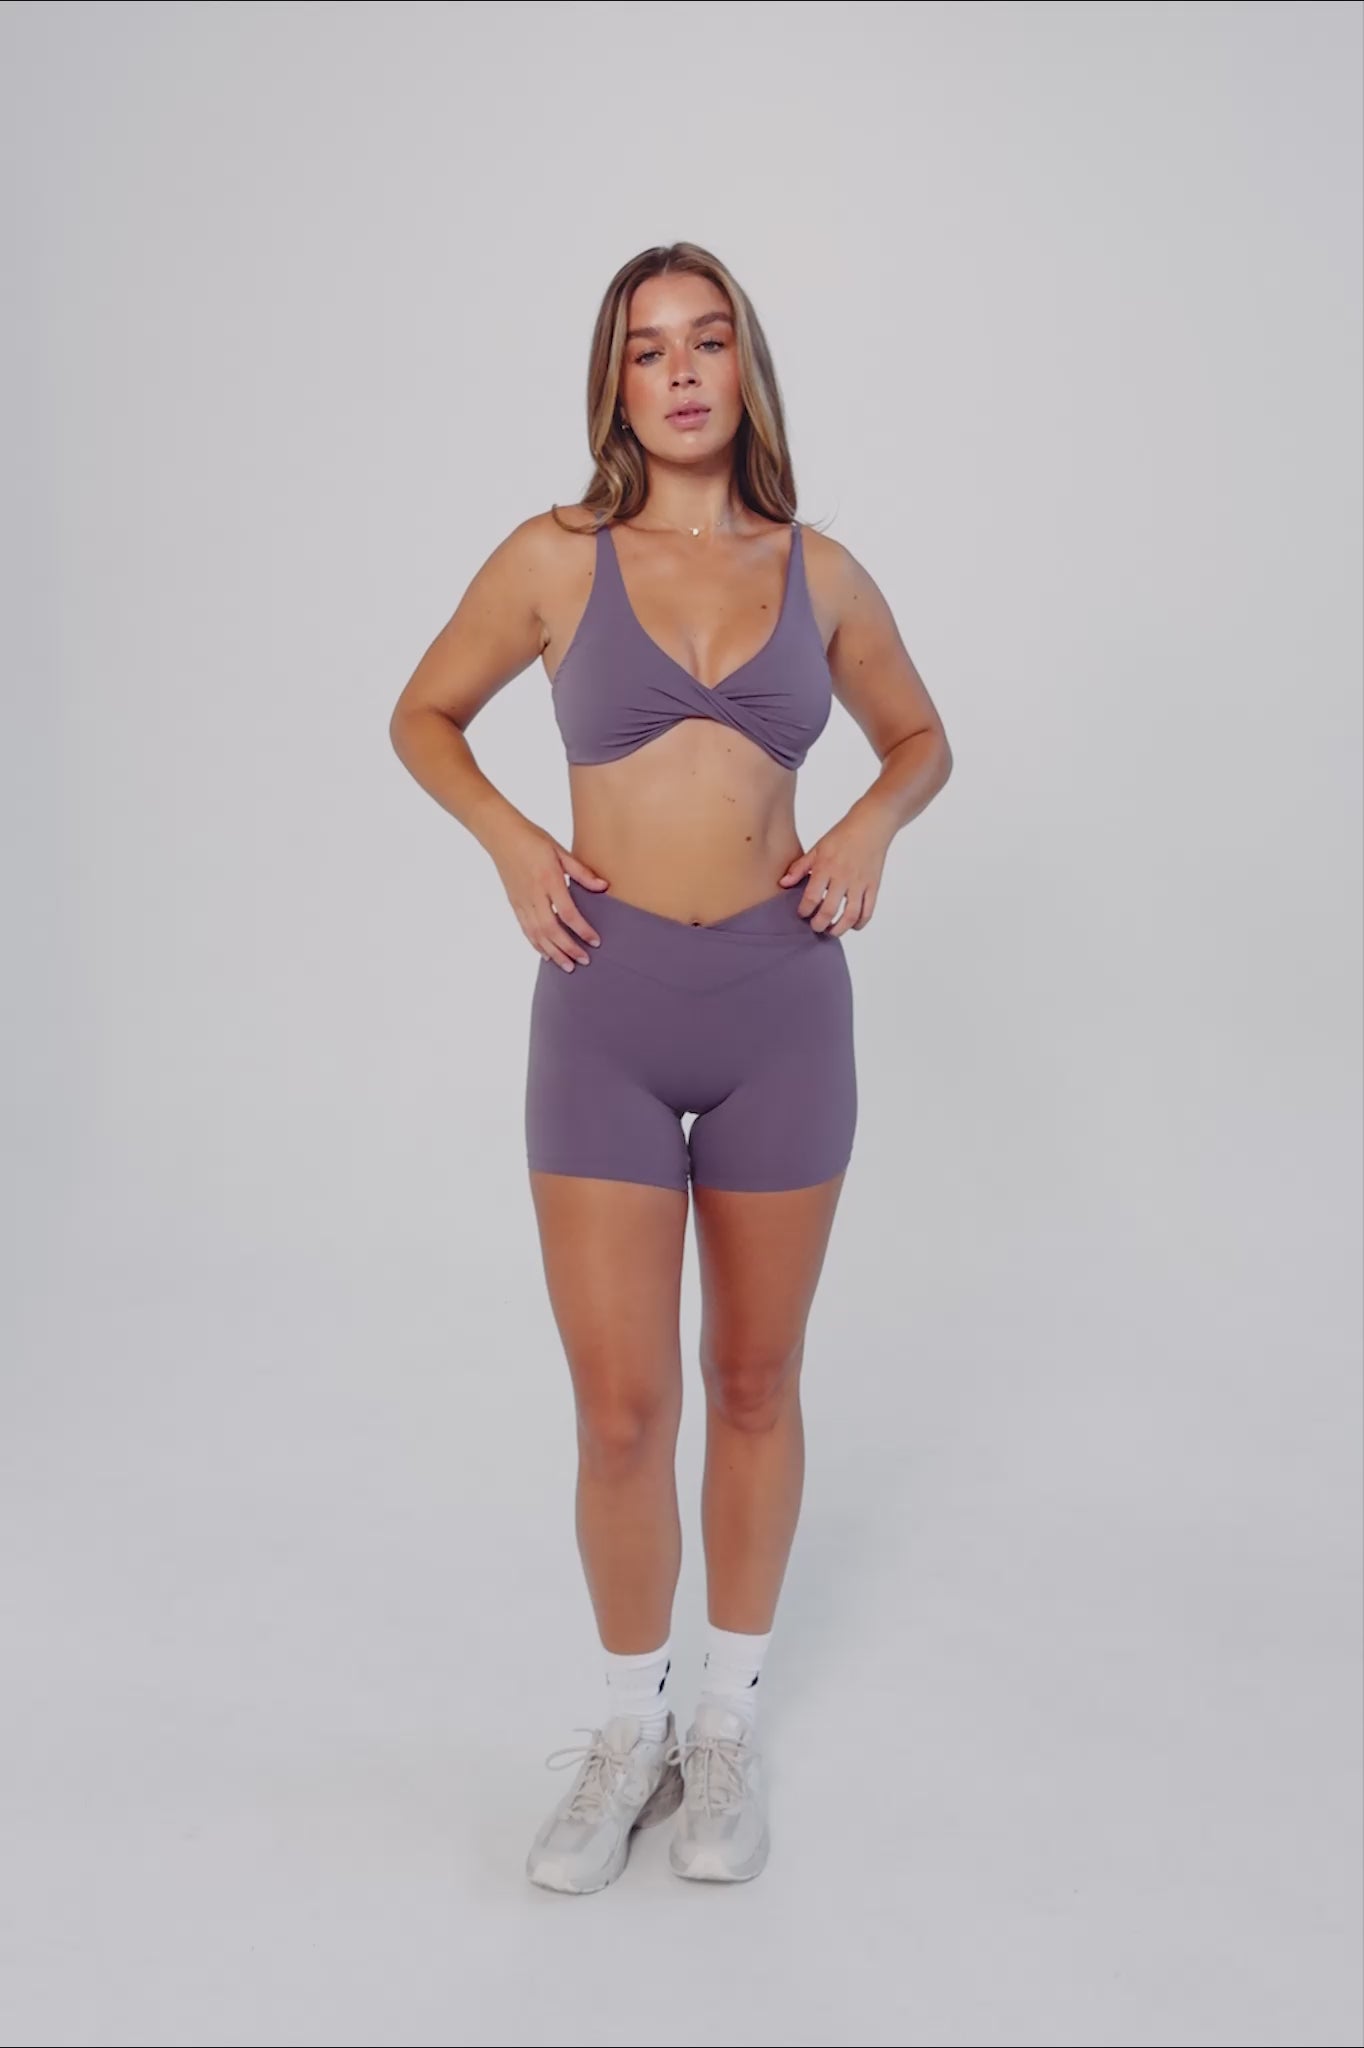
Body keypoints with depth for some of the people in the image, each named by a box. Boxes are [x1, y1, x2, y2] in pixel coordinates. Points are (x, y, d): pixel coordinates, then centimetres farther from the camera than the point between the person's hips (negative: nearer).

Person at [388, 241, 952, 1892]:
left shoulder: (819, 572, 4)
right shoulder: (555, 559, 0)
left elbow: (919, 736, 19)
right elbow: (423, 717, 12)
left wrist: (872, 823, -2)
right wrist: (508, 839, -5)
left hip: (783, 1006, 2)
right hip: (606, 1009, -1)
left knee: (754, 1384, 12)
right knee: (621, 1413, 0)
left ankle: (729, 1728, 31)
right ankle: (629, 1736, 24)